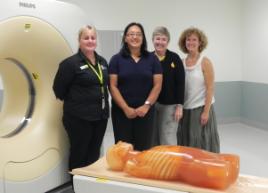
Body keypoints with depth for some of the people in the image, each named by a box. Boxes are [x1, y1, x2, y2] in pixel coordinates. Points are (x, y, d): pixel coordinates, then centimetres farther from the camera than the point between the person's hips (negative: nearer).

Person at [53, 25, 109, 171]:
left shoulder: (102, 62, 10)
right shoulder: (71, 63, -11)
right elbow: (59, 89, -10)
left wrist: (102, 105, 13)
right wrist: (74, 103, 0)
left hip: (100, 116, 6)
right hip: (79, 117, -6)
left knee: (94, 154, 16)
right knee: (79, 154, 5)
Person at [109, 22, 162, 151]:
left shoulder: (152, 59, 6)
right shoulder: (116, 59, 2)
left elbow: (157, 85, 2)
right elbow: (113, 86, -3)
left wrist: (147, 105, -10)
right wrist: (126, 108, -12)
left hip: (145, 111, 1)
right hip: (121, 111, -1)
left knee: (144, 148, 5)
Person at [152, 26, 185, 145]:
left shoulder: (175, 58, -2)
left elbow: (180, 83, -4)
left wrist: (179, 106, -8)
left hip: (169, 105, -3)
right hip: (150, 105, 3)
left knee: (168, 141, 0)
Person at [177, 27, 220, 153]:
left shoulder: (205, 62, -7)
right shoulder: (181, 63, 5)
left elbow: (210, 88, -10)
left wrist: (206, 111, -15)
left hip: (201, 108, -4)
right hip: (185, 109, 4)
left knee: (203, 145, 3)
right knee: (186, 144, 11)